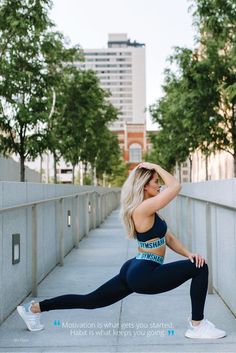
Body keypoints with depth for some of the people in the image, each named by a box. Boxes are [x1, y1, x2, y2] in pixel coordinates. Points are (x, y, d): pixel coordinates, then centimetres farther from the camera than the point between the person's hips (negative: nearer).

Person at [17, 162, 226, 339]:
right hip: (144, 275, -10)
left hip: (134, 271, 10)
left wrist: (188, 254, -1)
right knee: (200, 268, -9)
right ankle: (197, 326, 0)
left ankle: (35, 308, 23)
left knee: (90, 300, 17)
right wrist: (155, 166, -10)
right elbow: (176, 186, -23)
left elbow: (168, 238, 14)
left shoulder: (149, 211, 14)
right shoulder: (143, 208, -18)